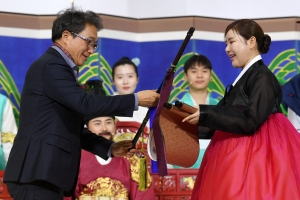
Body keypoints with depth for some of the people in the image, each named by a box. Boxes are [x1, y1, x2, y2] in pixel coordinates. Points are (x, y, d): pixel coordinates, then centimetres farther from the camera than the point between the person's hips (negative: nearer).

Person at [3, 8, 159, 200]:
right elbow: (86, 103, -21)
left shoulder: (57, 67, 21)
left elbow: (72, 129, 22)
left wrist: (110, 148, 14)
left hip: (43, 174, 10)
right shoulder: (51, 66, -10)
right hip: (37, 175, -10)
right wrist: (136, 99, -14)